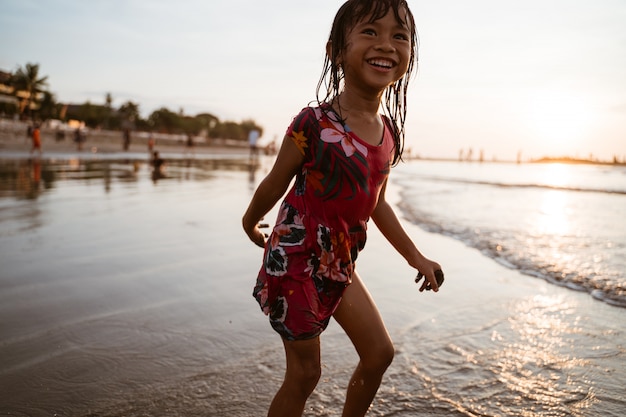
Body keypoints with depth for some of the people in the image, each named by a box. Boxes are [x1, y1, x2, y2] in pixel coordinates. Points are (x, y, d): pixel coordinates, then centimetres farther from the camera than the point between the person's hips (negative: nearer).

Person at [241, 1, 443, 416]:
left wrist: (416, 257, 14)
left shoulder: (389, 133, -1)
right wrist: (251, 226, 9)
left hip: (340, 265, 7)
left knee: (380, 352, 16)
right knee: (305, 373, 5)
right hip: (297, 260, -7)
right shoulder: (313, 125, -22)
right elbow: (274, 185, -7)